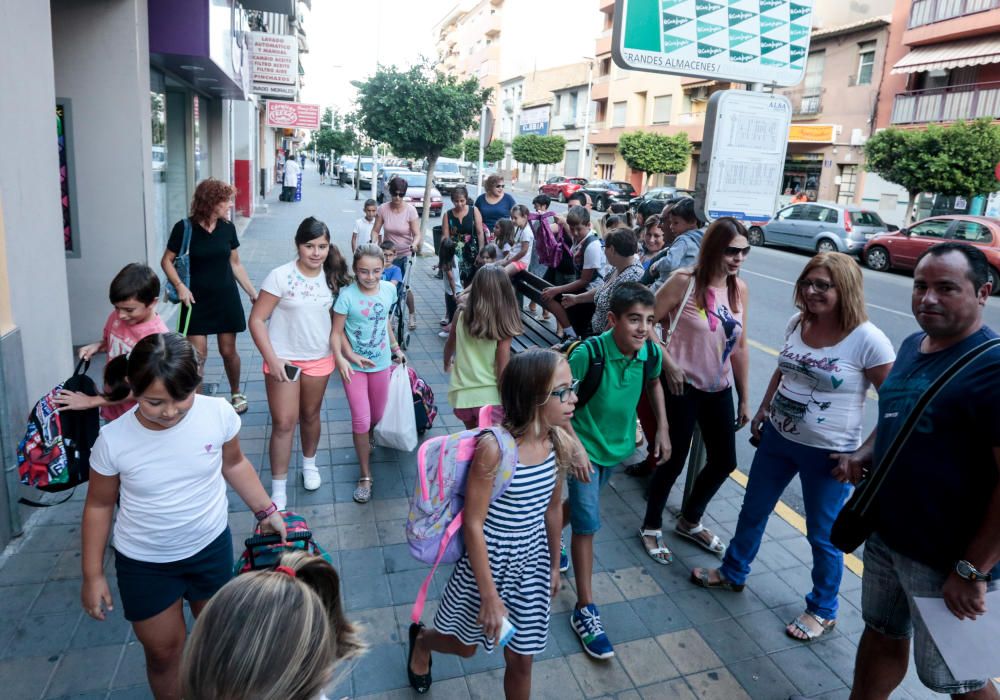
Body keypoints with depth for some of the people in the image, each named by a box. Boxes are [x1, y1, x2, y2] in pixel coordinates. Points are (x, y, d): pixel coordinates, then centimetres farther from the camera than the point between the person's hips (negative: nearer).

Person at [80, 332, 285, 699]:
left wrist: (266, 510, -2)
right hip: (143, 564, -1)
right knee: (163, 652, 14)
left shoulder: (218, 413, -20)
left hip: (211, 548, 1)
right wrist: (93, 575, 0)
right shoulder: (113, 439, -20)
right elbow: (99, 506, -4)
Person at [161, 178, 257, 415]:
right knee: (198, 353, -2)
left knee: (228, 351, 8)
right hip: (197, 299, -2)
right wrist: (180, 286, -17)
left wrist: (253, 293, 8)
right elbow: (167, 261, -2)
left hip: (226, 298, 2)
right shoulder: (184, 228, -10)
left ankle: (236, 393, 30)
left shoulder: (227, 228, 0)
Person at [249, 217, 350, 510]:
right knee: (284, 422, -1)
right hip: (284, 359, -3)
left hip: (319, 359, 4)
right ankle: (278, 489, 13)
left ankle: (309, 463, 44)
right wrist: (271, 359, -19)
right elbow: (256, 319, -15)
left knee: (311, 414, 19)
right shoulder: (280, 276, -17)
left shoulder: (332, 277, -4)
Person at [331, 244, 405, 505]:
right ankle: (365, 477, 11)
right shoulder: (347, 295, -20)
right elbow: (337, 332, -16)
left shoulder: (389, 290, -8)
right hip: (354, 366, -4)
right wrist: (342, 358, -29)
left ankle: (366, 438, 54)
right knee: (361, 420, -4)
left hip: (381, 363, 4)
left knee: (377, 415, 19)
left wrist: (395, 346, 14)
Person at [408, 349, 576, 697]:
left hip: (532, 563, 4)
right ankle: (420, 639, 57)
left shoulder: (558, 443, -10)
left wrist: (554, 565, 14)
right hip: (488, 561, -4)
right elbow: (473, 524, -21)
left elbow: (551, 508, 5)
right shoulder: (494, 447, -29)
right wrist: (489, 595, -17)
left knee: (521, 659, 17)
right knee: (465, 645, 23)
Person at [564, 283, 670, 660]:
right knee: (588, 523, -3)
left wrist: (662, 428, 5)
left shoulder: (651, 352, -14)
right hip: (586, 446, -5)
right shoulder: (588, 353, -29)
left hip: (618, 445, 6)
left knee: (582, 503, 26)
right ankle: (585, 610, 10)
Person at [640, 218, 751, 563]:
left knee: (725, 460, 13)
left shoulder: (740, 289, 1)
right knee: (674, 460, 3)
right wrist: (667, 362, -20)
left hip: (720, 389, 6)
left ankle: (690, 521, 38)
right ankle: (651, 527, 27)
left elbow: (740, 346, 7)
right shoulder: (685, 281, -15)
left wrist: (744, 398, 10)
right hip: (683, 385, -6)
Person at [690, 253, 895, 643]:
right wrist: (761, 412, 13)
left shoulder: (868, 341, -21)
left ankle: (822, 611, 36)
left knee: (823, 535, 12)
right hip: (777, 437, 6)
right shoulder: (796, 323, -3)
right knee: (753, 510, 21)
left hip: (827, 454, -6)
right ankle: (732, 573, 45)